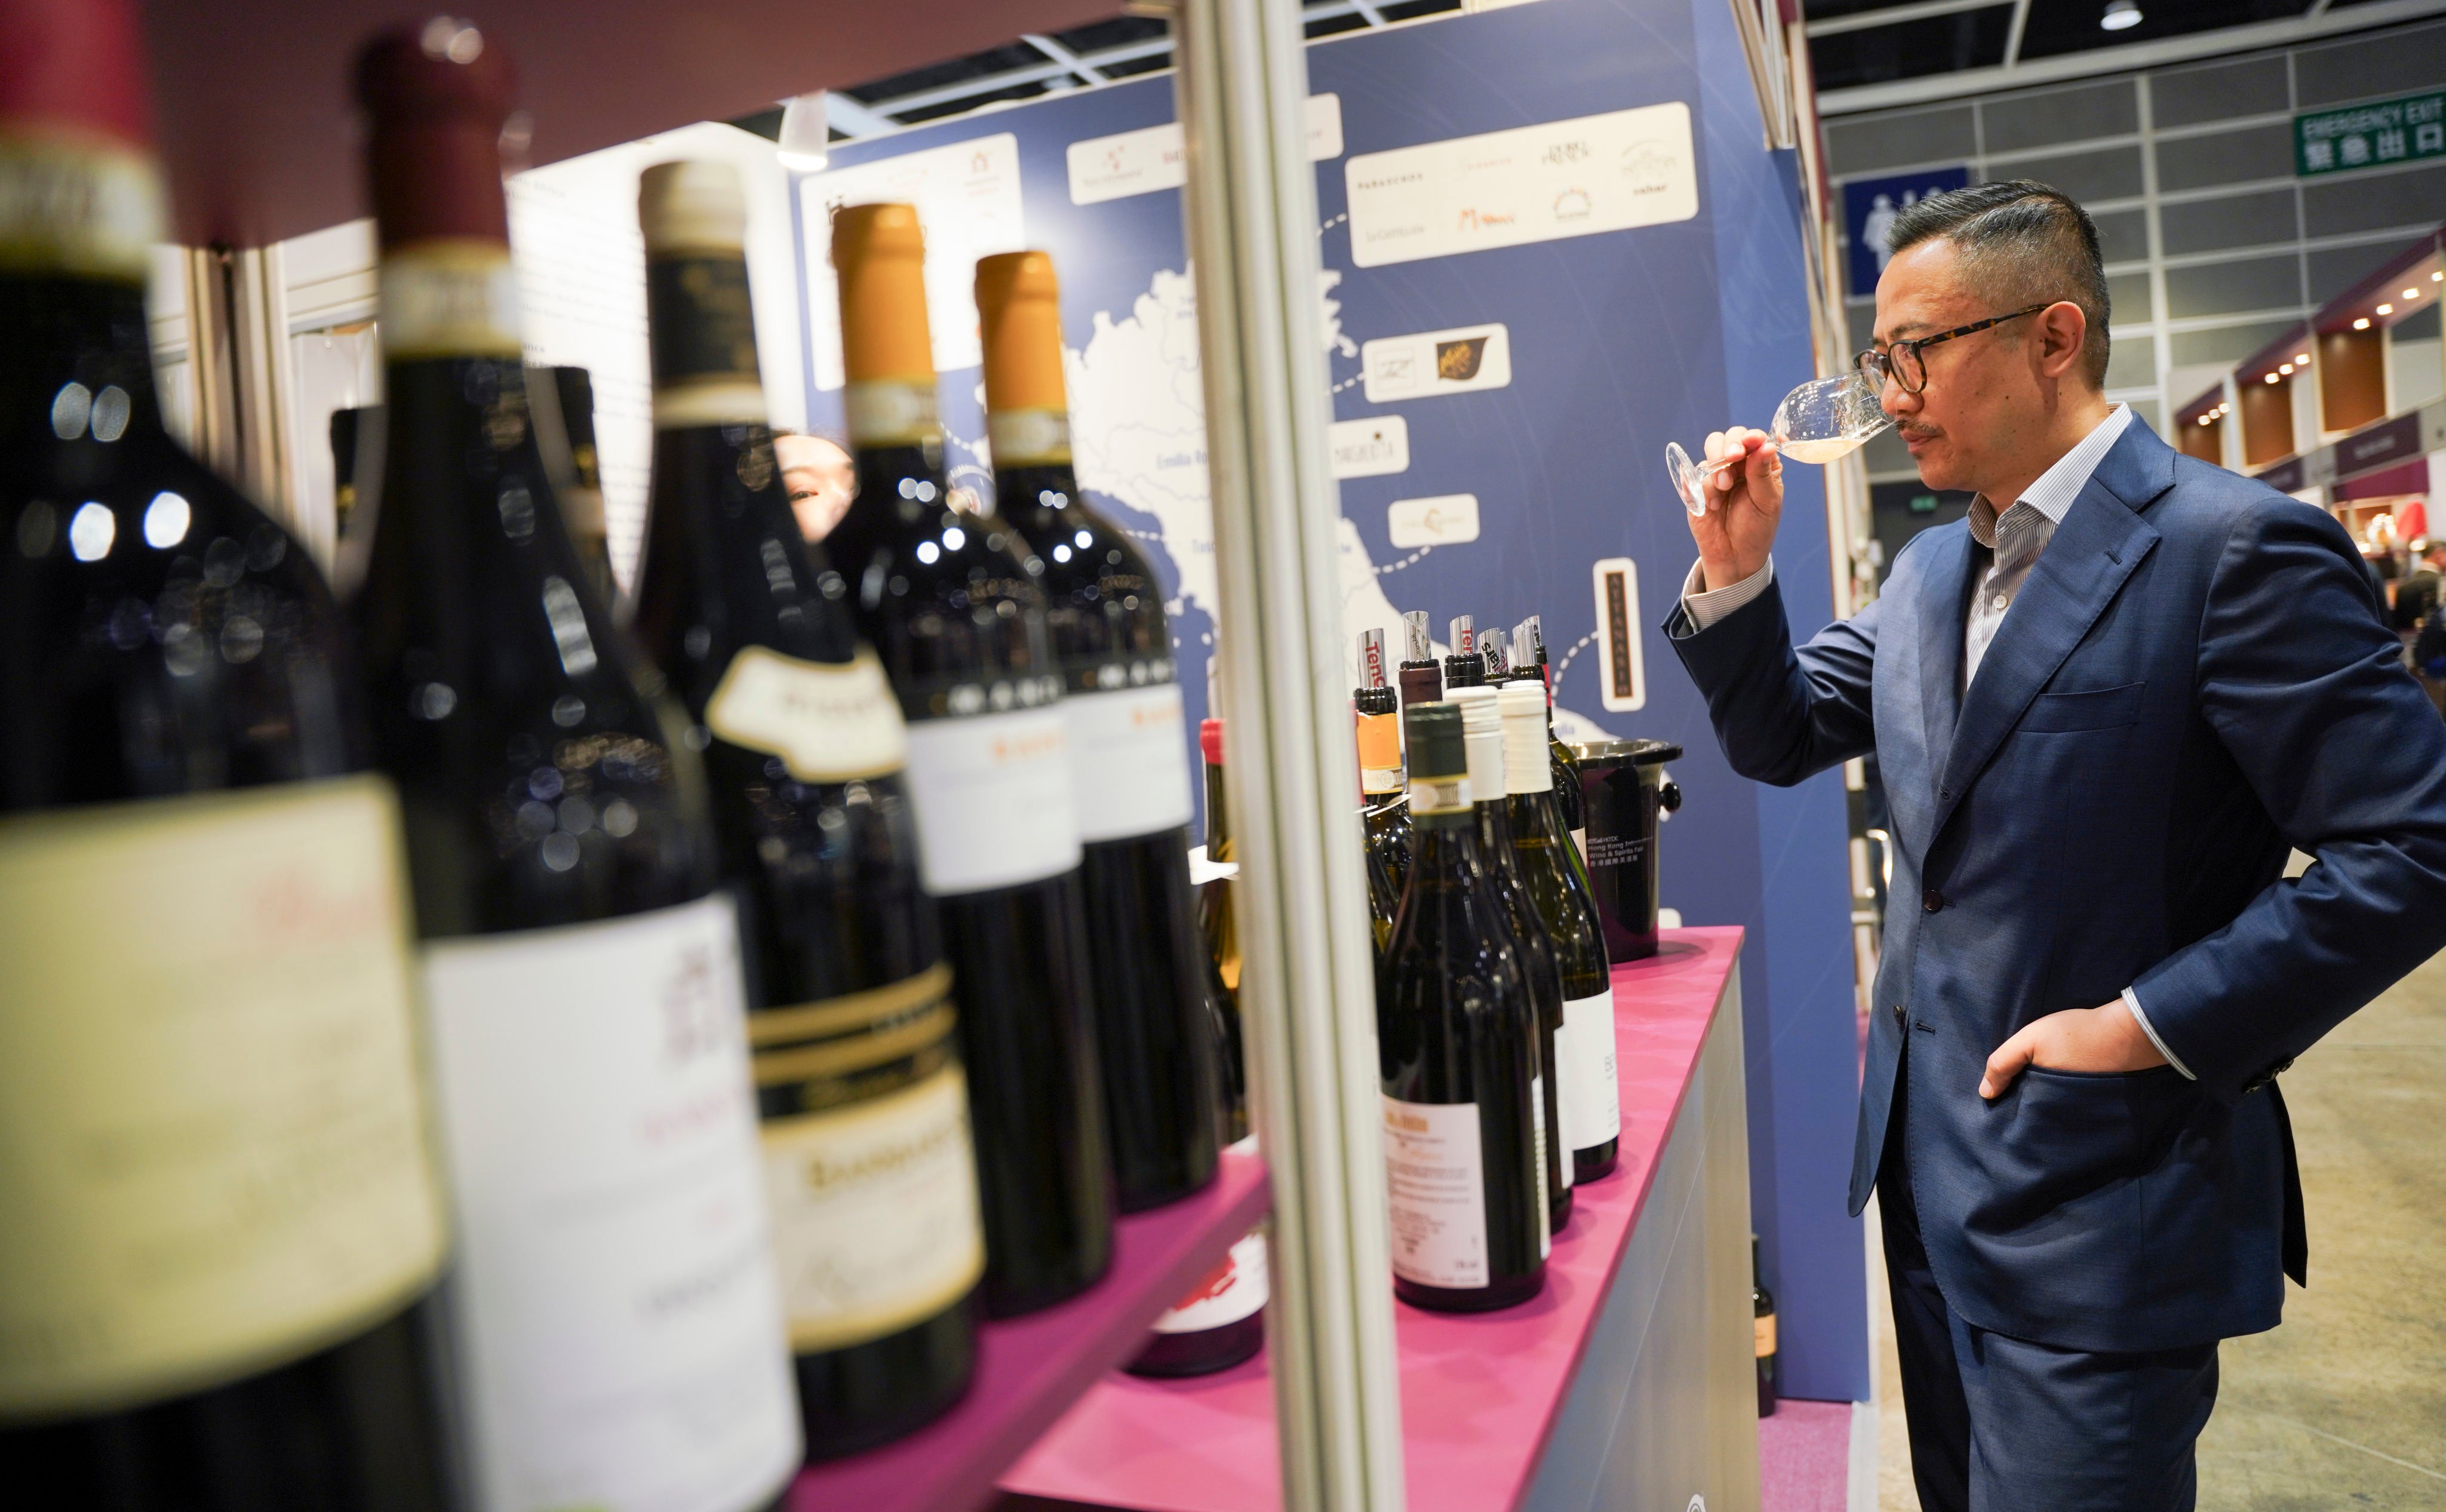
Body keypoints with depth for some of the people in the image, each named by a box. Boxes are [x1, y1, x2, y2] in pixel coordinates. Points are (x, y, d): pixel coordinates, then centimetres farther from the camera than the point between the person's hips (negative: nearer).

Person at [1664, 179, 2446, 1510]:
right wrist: (1736, 571, -3)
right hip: (1929, 1171, 8)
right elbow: (1778, 739, 13)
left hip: (2099, 1212, -7)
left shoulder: (2235, 547, -15)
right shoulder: (1928, 570, 9)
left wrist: (2146, 1026, -19)